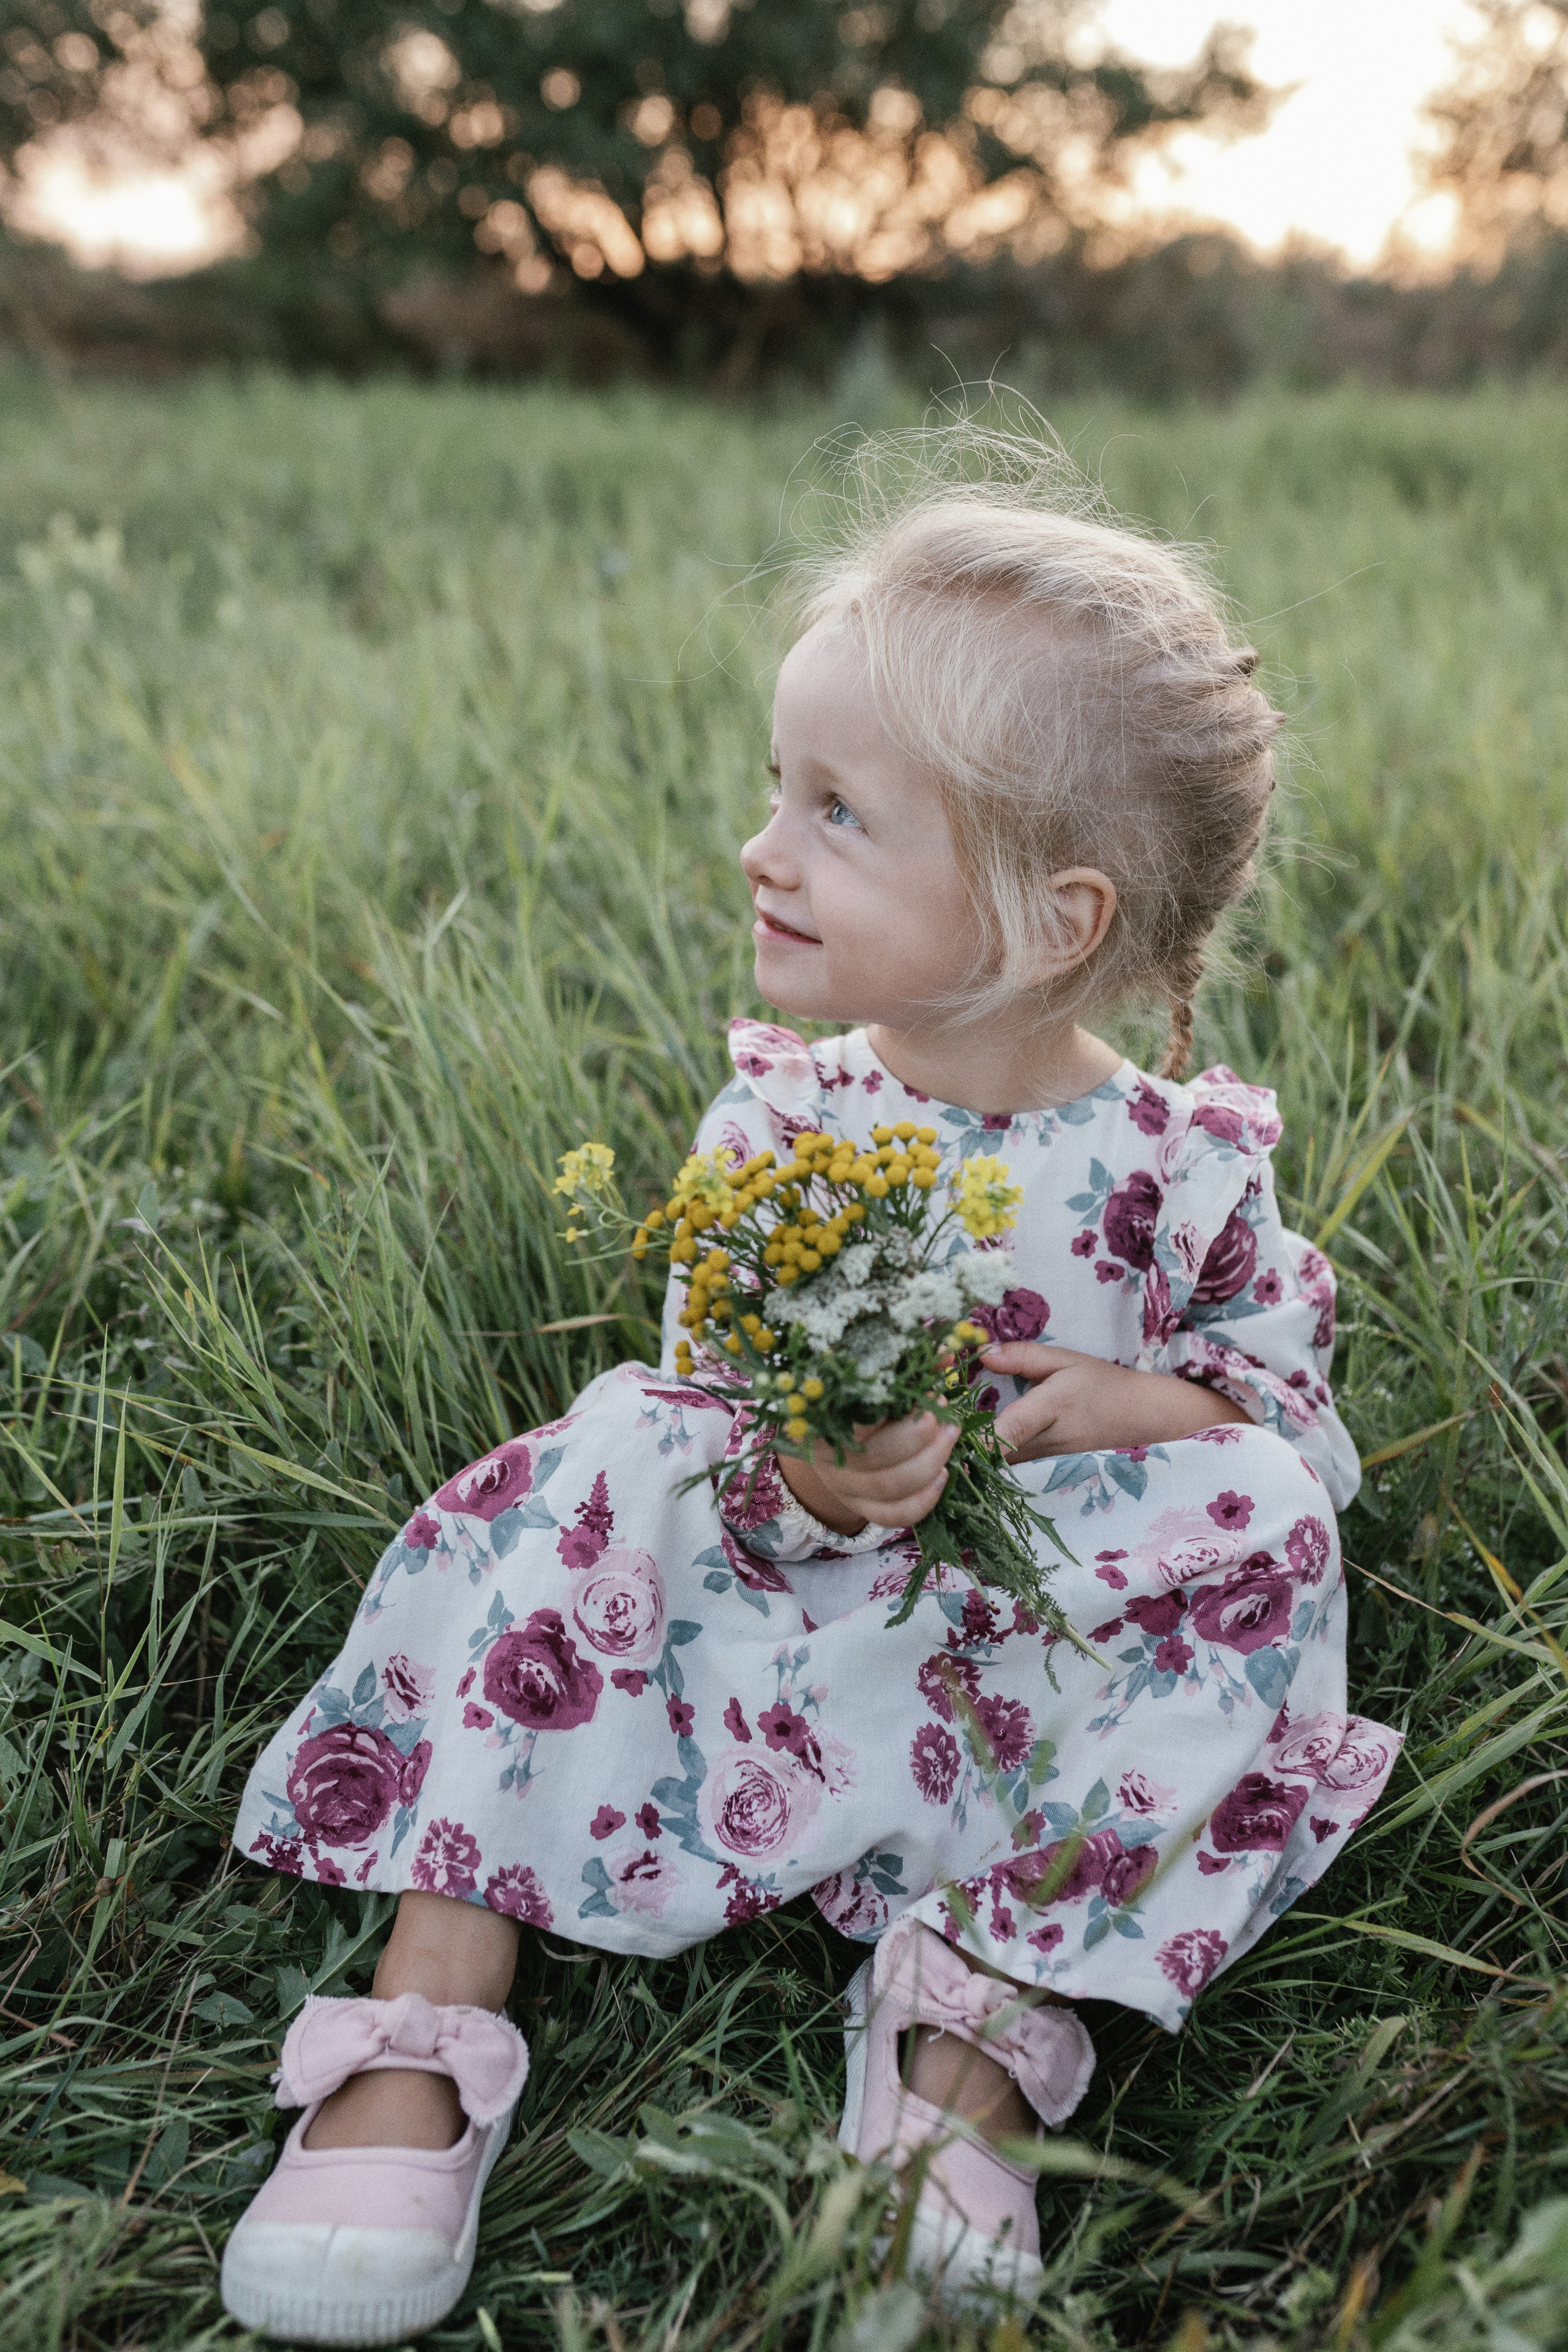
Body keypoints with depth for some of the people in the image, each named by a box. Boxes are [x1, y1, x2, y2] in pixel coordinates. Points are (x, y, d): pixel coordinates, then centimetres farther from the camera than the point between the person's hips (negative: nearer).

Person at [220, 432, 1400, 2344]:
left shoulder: (1179, 1168, -8)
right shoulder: (780, 1124, -4)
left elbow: (1297, 1400, 2)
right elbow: (709, 1394, -2)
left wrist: (1137, 1408, -19)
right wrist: (799, 1481, -26)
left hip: (1037, 1696, -1)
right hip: (775, 1609, 1)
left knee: (1260, 1516, -24)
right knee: (614, 1455, -22)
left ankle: (983, 2029, -24)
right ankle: (428, 2021, -23)